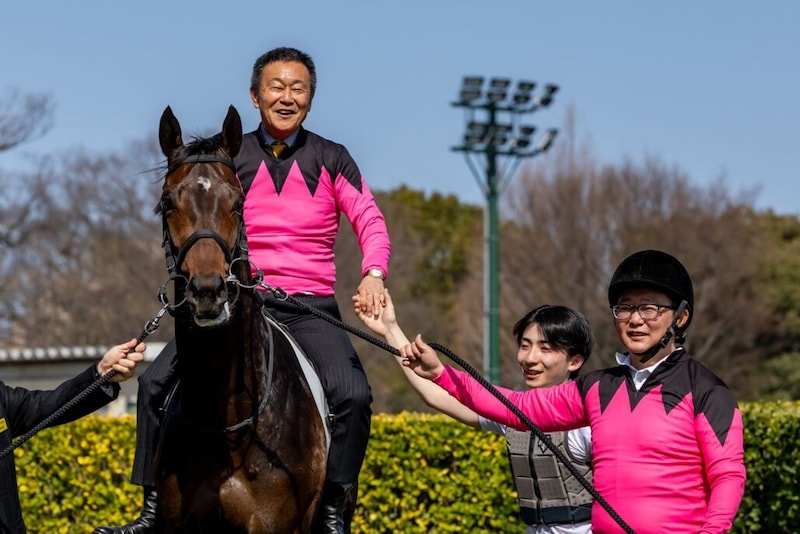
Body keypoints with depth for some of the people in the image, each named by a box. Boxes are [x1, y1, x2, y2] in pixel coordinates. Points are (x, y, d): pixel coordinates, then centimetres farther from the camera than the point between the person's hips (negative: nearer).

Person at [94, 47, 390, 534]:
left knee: (352, 395, -27)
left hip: (310, 308, -2)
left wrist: (373, 275, -22)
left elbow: (371, 222, -1)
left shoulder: (331, 160, 6)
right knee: (157, 382, -13)